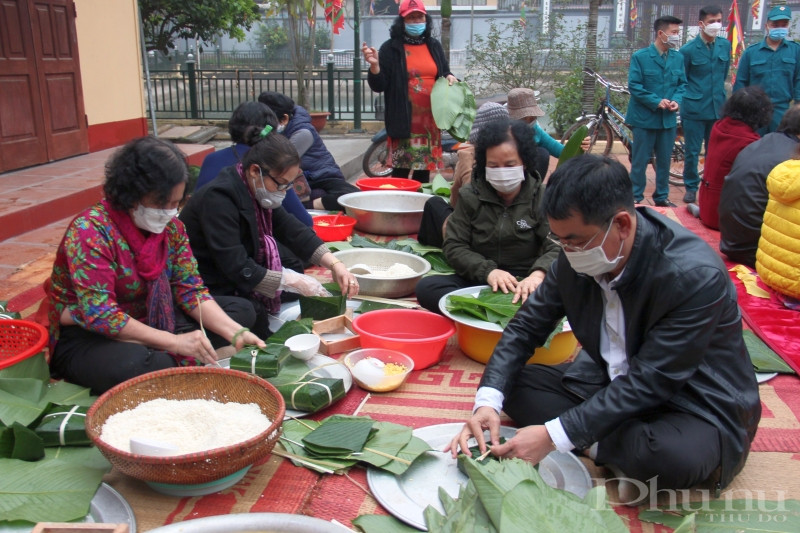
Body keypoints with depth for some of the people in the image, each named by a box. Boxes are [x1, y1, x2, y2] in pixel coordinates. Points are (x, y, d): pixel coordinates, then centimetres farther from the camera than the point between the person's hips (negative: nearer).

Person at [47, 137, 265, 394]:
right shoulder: (89, 231, -23)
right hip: (85, 338, -7)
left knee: (241, 309, 0)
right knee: (146, 365, -39)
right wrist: (174, 342, -34)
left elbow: (191, 291, -5)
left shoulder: (171, 227, -3)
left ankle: (170, 361, -13)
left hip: (147, 322, 7)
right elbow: (100, 315, -29)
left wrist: (236, 333, -20)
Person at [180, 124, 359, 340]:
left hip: (235, 288, 9)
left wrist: (335, 264, -10)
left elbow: (295, 232, 3)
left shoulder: (258, 194, 2)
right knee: (256, 314, -27)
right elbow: (238, 270, -27)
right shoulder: (218, 199, -25)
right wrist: (294, 282, -22)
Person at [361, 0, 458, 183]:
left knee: (425, 168, 11)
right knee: (401, 169, -5)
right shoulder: (391, 48, -1)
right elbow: (379, 86, -5)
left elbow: (444, 73, 27)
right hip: (403, 121, -5)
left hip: (430, 120, 5)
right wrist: (374, 66, -23)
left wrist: (450, 77, 4)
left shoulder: (434, 46, 14)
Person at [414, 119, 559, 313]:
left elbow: (556, 247, -9)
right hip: (478, 280, 2)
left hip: (524, 284, -2)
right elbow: (453, 246, -1)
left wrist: (538, 274, -32)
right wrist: (487, 270, -19)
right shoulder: (470, 196, 5)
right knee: (426, 287, -27)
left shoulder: (541, 197, 1)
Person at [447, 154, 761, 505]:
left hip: (698, 408, -5)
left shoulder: (696, 276, -29)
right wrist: (488, 402, -20)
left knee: (672, 455, -38)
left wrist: (553, 436, -31)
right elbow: (526, 327, -4)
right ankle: (625, 454, -14)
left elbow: (649, 384, -29)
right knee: (515, 383, -9)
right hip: (611, 385, 6)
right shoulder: (577, 257, -12)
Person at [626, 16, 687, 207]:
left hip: (668, 118, 4)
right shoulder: (640, 57, -8)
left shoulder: (678, 58, 4)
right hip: (645, 117, -4)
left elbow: (682, 84, 11)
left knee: (664, 160, 12)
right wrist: (656, 102, -17)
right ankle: (635, 197, 15)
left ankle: (662, 196, 25)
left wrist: (677, 100, -9)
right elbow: (634, 86, -11)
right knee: (640, 160, 4)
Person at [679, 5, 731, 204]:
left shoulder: (725, 45, 4)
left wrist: (718, 92, 18)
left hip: (717, 108, 3)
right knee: (692, 152, 3)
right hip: (694, 109, -3)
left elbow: (724, 74, 17)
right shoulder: (688, 49, -8)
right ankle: (691, 188, 18)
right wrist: (693, 95, 4)